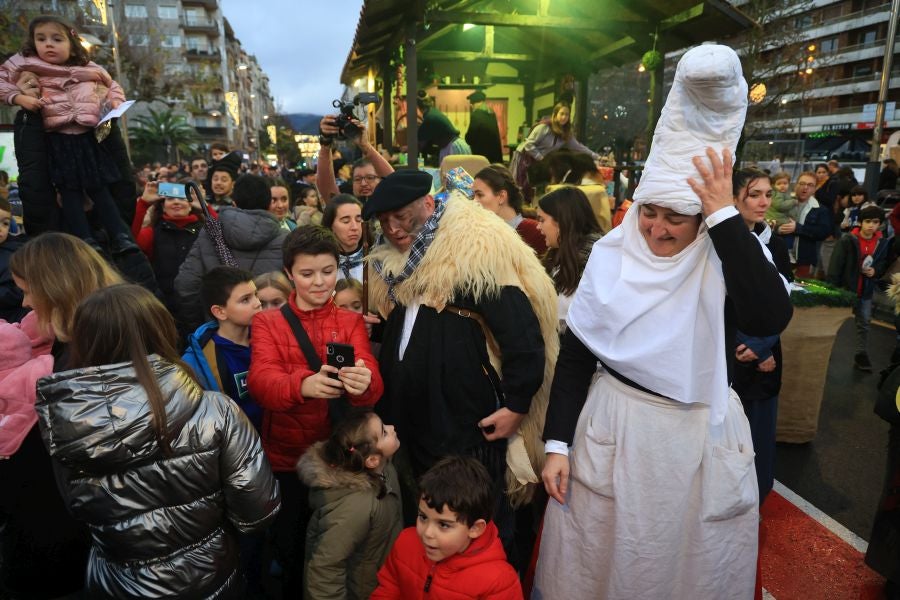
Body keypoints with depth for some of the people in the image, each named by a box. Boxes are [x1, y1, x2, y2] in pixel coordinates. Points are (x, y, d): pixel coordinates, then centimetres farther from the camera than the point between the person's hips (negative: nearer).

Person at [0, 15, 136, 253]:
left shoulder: (89, 68, 10)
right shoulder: (26, 65, 5)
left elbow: (112, 86, 21)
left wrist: (116, 100, 1)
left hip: (88, 136, 1)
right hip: (58, 139, -1)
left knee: (99, 188, 2)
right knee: (70, 191, -3)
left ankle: (119, 237, 2)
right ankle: (85, 241, -2)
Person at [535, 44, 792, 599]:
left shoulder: (730, 258, -8)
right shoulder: (612, 257, -6)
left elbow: (771, 318, -30)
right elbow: (575, 355, -3)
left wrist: (726, 215, -27)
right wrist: (558, 443, -6)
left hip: (701, 440, 0)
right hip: (614, 433, 1)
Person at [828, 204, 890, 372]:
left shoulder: (882, 243, -1)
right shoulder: (847, 240, -16)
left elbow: (883, 264, 13)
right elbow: (835, 265, -17)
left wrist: (876, 271, -11)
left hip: (866, 291, 4)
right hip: (845, 288, -4)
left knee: (864, 324, 10)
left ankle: (861, 355, 20)